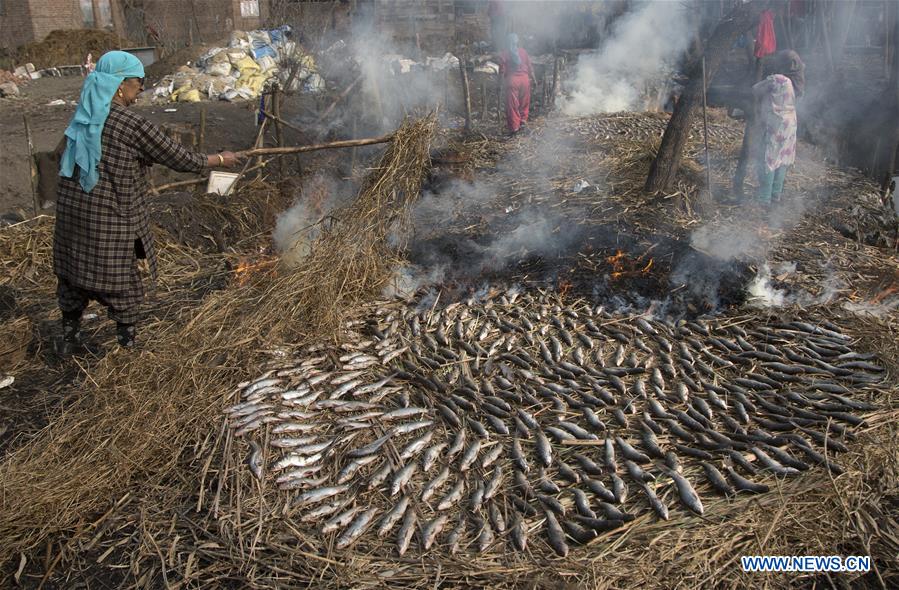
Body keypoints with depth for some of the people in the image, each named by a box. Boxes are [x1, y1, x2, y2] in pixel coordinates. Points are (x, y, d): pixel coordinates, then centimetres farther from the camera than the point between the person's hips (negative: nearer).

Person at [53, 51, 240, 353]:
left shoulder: (84, 114, 4)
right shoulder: (133, 125, -18)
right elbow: (181, 160, -12)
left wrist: (146, 158, 21)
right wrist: (220, 159, 2)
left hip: (71, 209, 7)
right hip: (109, 218, -7)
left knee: (73, 272, 20)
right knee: (121, 283, 9)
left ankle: (68, 338, 36)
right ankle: (127, 345, 23)